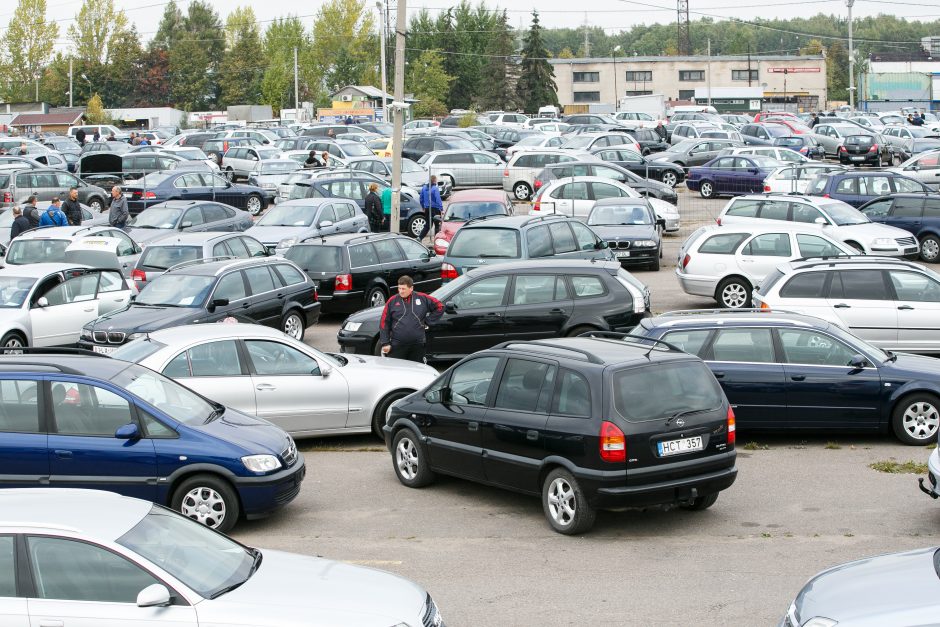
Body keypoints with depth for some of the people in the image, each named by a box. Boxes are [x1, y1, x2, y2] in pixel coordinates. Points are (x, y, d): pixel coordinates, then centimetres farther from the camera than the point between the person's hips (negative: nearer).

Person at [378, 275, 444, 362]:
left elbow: (440, 307, 12)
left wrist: (428, 321, 4)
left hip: (418, 345, 1)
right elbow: (384, 323, 2)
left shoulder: (422, 298, 3)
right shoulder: (392, 301, 0)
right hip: (397, 346, -1)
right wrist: (385, 343, -3)